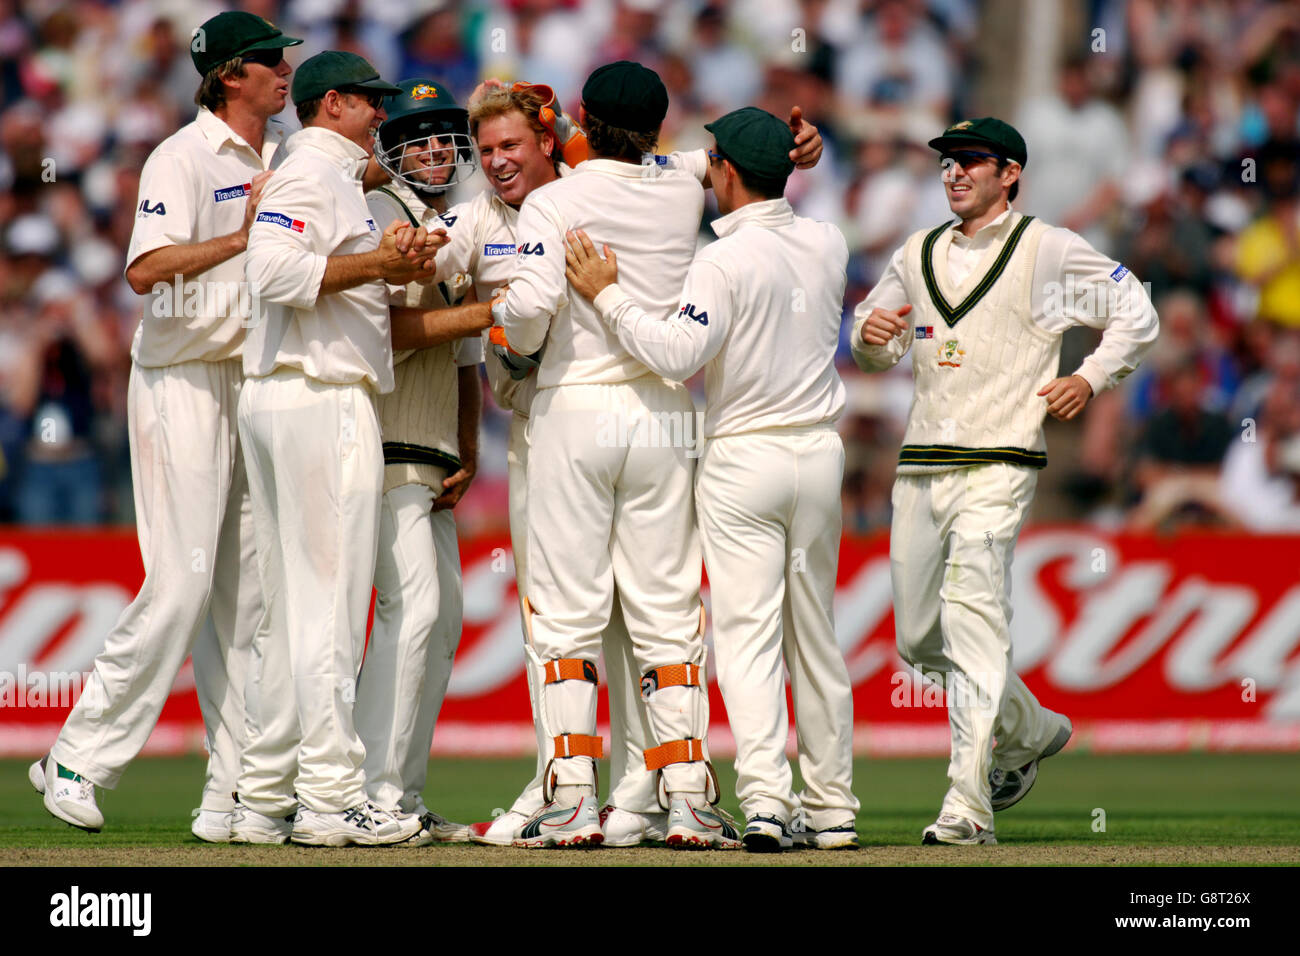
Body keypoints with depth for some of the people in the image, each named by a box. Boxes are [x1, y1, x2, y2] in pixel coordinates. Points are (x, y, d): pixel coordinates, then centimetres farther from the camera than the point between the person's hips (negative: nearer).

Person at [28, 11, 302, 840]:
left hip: (258, 385, 7)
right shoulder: (184, 156, -9)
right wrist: (242, 238, -27)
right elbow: (145, 268, -21)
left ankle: (233, 794, 6)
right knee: (182, 583, -12)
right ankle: (79, 760, -2)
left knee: (248, 593, 4)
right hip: (184, 385, -7)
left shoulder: (286, 156, 14)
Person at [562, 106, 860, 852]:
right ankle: (833, 807, 14)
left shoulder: (726, 261, -15)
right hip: (820, 452, 6)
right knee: (815, 632, 13)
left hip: (744, 458, -6)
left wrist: (606, 294, -14)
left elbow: (679, 353, -22)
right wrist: (786, 169, 18)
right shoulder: (829, 245, 4)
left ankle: (764, 798, -19)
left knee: (748, 631, -7)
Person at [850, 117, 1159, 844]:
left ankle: (969, 805, -22)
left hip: (998, 465, -7)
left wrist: (1091, 378, -7)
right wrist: (872, 334, -1)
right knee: (919, 635, 9)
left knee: (972, 616, -19)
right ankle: (1031, 731, 34)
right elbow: (876, 352, 22)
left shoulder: (1049, 251, 1)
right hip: (921, 467, 7)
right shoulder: (918, 255, 17)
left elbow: (1136, 313, 6)